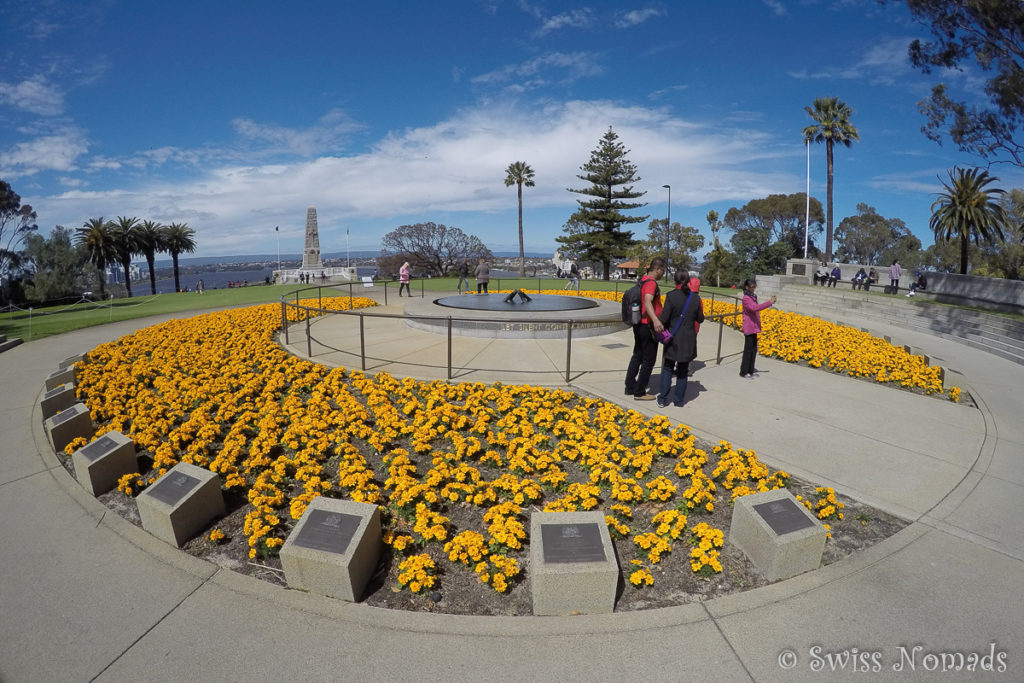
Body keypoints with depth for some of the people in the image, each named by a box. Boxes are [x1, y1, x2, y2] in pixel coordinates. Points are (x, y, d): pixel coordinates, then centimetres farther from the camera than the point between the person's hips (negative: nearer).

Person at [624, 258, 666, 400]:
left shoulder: (642, 280, 9)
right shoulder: (651, 283, -19)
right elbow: (647, 302, -37)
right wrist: (656, 320, -52)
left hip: (639, 325, 9)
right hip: (648, 326, -9)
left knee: (637, 356, 19)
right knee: (648, 360, 2)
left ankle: (630, 387, 27)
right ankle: (639, 392, 9)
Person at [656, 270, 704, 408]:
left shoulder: (671, 296, -12)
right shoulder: (696, 297, -2)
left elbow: (664, 318, -15)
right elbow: (700, 319, 5)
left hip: (673, 338, -2)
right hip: (689, 339, 2)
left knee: (667, 368, 10)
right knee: (683, 370, 12)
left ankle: (663, 400, 7)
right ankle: (678, 400, 15)